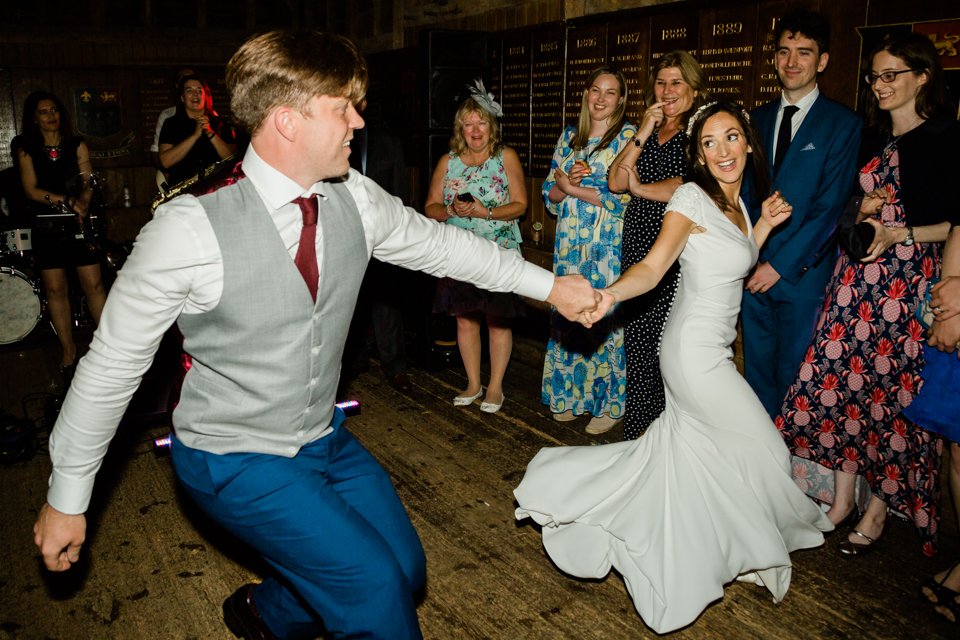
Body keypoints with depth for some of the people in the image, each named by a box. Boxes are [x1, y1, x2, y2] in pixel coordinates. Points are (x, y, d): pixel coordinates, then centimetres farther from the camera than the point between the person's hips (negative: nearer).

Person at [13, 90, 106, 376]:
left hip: (78, 223, 0)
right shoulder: (26, 151, 5)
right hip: (47, 226, 0)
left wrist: (82, 204, -19)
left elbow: (88, 183, 1)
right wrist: (66, 200, -17)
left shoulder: (77, 146, 7)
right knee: (55, 289, 3)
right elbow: (31, 190, -3)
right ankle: (68, 350, 12)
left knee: (94, 284, -4)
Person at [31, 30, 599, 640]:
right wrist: (67, 498, -3)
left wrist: (548, 283, 12)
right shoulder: (188, 230, -24)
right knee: (376, 586, -14)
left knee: (406, 570, 12)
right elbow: (113, 362, -13)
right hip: (234, 459, -6)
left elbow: (440, 243, 7)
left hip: (327, 439, 6)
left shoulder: (357, 199, -10)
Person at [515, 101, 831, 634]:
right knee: (765, 449, 3)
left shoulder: (736, 203, 11)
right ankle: (753, 549, 27)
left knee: (685, 446, 19)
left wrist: (765, 224, 9)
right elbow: (652, 267, -24)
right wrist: (611, 294, -41)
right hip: (697, 352, -9)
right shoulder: (693, 197, -14)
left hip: (713, 348, 9)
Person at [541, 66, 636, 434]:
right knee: (568, 317, 10)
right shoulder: (569, 137, 12)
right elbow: (550, 193, 11)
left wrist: (574, 188, -12)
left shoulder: (628, 137, -3)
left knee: (606, 319, -1)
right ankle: (571, 394, 25)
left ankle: (611, 403, 14)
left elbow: (626, 197, -13)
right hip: (570, 245, 5)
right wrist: (567, 182, -10)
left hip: (609, 247, -5)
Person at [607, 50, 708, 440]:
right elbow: (616, 182, 5)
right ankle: (638, 428, 21)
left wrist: (641, 188, -2)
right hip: (637, 247, 6)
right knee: (637, 340, 9)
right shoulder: (646, 132, 17)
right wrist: (643, 134, -3)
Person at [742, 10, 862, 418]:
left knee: (794, 373, 5)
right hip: (754, 268, 5)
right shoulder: (759, 118, 11)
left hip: (803, 272, -4)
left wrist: (781, 264, -14)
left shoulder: (843, 124, -4)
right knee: (757, 367, 13)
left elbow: (830, 207, -10)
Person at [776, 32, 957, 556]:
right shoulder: (871, 140, 15)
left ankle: (877, 511, 14)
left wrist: (898, 234, -17)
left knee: (895, 390, 0)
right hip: (857, 278, 6)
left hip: (910, 280, -5)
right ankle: (841, 499, 15)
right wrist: (864, 209, 2)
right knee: (843, 378, 2)